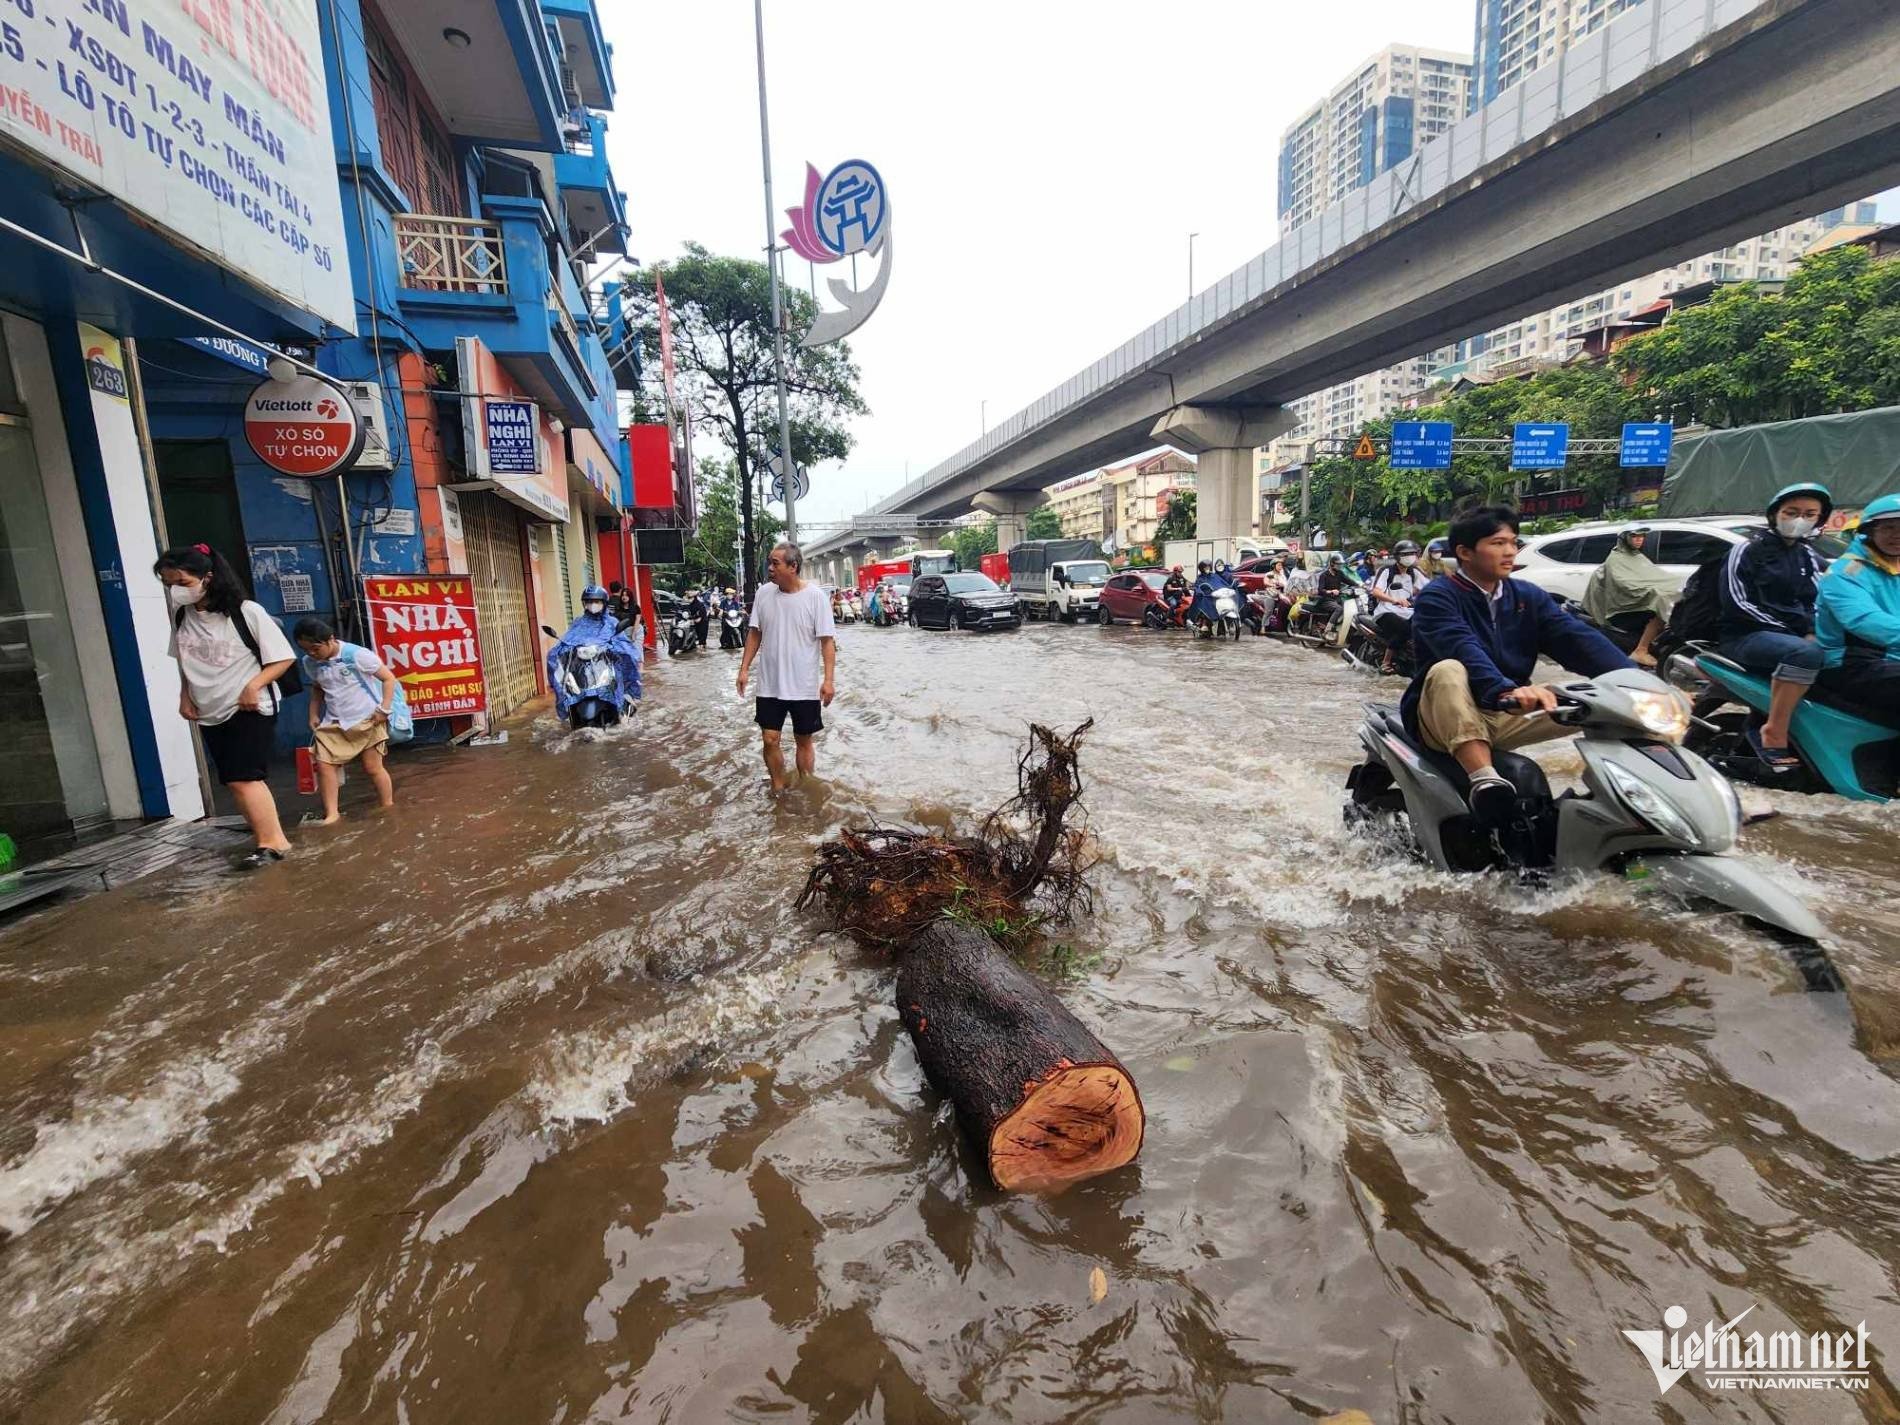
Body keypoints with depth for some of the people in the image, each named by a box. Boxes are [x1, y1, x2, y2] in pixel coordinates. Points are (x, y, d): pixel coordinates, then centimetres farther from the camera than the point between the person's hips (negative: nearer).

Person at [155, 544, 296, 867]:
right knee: (236, 781, 9)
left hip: (250, 708, -7)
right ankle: (264, 835, 18)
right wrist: (184, 696, 10)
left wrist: (254, 685, -21)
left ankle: (273, 842, -5)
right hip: (210, 712, 7)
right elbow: (185, 663, 21)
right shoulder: (181, 616, 5)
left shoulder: (246, 612, -13)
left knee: (242, 779, -12)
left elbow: (283, 657, -11)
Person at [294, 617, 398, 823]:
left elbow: (389, 678, -11)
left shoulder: (356, 654, -15)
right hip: (333, 722, 5)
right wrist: (314, 715, 7)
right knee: (324, 764, -5)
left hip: (367, 719, -5)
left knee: (372, 767, 0)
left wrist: (384, 709, -15)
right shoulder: (309, 663, 3)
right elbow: (317, 690, 19)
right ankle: (332, 814, 3)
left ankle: (388, 809, 13)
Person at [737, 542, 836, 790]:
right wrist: (744, 668, 3)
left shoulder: (815, 596, -12)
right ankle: (778, 789, 25)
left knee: (804, 741, 10)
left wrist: (828, 679, -17)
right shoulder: (763, 593, -1)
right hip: (769, 685, 3)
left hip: (804, 687, -3)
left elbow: (827, 640, -11)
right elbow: (754, 633, 8)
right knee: (769, 740, 6)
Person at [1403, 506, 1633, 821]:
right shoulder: (1437, 597, -10)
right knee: (1448, 671, -37)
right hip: (1445, 719, -6)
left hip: (1507, 717, 6)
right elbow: (1464, 650, -29)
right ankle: (1483, 778, -47)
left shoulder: (1527, 595, 10)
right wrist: (1506, 691, -46)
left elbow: (1578, 638, -5)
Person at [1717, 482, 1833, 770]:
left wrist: (1812, 631, -5)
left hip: (1797, 635, 7)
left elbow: (1815, 601, 16)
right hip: (1745, 636, -7)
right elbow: (1736, 603, -8)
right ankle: (1774, 733, -32)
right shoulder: (1747, 551, 1)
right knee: (1806, 652, -37)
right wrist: (1783, 628, -14)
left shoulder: (1808, 557, 20)